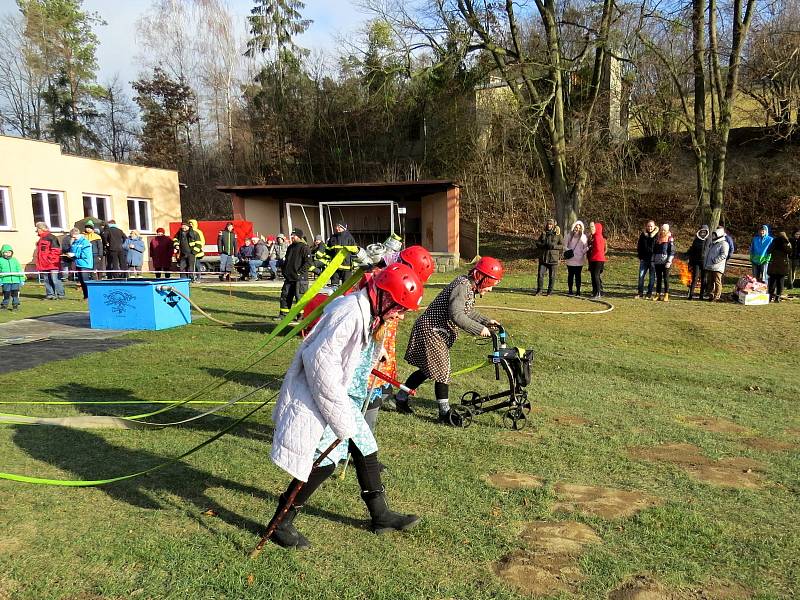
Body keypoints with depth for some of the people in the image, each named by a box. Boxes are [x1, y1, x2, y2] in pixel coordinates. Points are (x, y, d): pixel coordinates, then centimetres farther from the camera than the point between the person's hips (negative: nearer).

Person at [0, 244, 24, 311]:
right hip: (5, 281, -1)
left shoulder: (15, 260, 10)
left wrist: (22, 280, 9)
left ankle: (15, 305, 12)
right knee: (6, 294, 2)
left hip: (15, 280, 1)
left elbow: (19, 270, 12)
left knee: (15, 293, 2)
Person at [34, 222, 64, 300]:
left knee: (55, 280, -9)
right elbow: (38, 251, 26)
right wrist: (38, 263, 19)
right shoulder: (41, 239, 19)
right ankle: (50, 294, 15)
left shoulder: (51, 238, -9)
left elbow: (55, 250, -15)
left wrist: (50, 259, -17)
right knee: (47, 280, 9)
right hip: (44, 264, 9)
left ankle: (60, 294, -4)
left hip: (52, 264, -9)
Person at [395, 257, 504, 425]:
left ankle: (400, 398, 29)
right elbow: (456, 315, -32)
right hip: (432, 330, -10)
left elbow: (467, 312, 21)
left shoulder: (470, 287, 9)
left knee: (428, 369, 17)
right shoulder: (462, 286, -23)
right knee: (442, 370, -3)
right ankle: (445, 412, 9)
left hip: (438, 332, 10)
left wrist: (486, 321, 11)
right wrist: (479, 329, -27)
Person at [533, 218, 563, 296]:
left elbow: (562, 245, -2)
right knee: (540, 274, 0)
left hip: (553, 258, -2)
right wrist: (543, 245, -11)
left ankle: (550, 291, 14)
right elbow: (537, 243, 9)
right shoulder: (543, 233, 10)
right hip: (543, 257, 2)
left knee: (552, 276, 5)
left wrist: (554, 246, -17)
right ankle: (539, 290, 11)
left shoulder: (558, 235, 1)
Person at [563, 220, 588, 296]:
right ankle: (570, 290, 11)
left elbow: (586, 247, 7)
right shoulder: (569, 235, 7)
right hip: (570, 259, 1)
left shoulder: (583, 236, 5)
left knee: (578, 275, 0)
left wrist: (583, 252, -11)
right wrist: (567, 251, -8)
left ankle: (578, 290, 3)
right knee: (570, 274, 5)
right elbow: (565, 245, 9)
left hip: (579, 260, -1)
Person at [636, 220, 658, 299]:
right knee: (641, 276, 1)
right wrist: (640, 256, 6)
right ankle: (640, 293, 9)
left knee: (652, 277, 4)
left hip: (653, 259, -2)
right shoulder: (643, 235, 7)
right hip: (644, 259, 3)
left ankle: (649, 294, 11)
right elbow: (639, 246, 13)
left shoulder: (657, 235, -2)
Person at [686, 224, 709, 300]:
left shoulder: (709, 241, 2)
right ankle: (691, 293, -7)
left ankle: (702, 295, 12)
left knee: (703, 279, 6)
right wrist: (690, 262, 7)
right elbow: (691, 252, 12)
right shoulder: (696, 240, 8)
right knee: (695, 278, -7)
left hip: (705, 262, -1)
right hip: (696, 262, 1)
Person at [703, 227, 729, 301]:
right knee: (710, 282, 10)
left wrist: (714, 260, -20)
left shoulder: (724, 244, -6)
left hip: (717, 267, -9)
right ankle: (711, 296, 17)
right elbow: (707, 254, 27)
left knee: (717, 282, -5)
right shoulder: (712, 244, 21)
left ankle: (717, 297, -3)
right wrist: (705, 263, 18)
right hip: (709, 267, 9)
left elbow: (724, 255, -18)